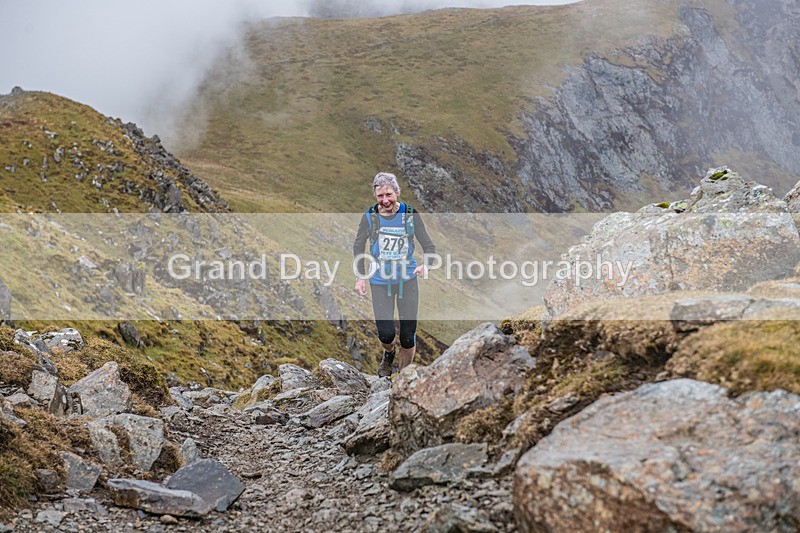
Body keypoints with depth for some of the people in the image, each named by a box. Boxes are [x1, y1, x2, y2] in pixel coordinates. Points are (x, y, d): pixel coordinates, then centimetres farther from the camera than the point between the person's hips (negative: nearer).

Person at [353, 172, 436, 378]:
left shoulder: (411, 215, -9)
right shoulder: (369, 216, -8)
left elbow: (429, 245, -2)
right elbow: (358, 246, 7)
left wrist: (425, 265, -23)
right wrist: (361, 277, 4)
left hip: (407, 279, 0)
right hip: (380, 281, 0)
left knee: (408, 336, 2)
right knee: (386, 333, -11)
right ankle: (389, 353, 27)